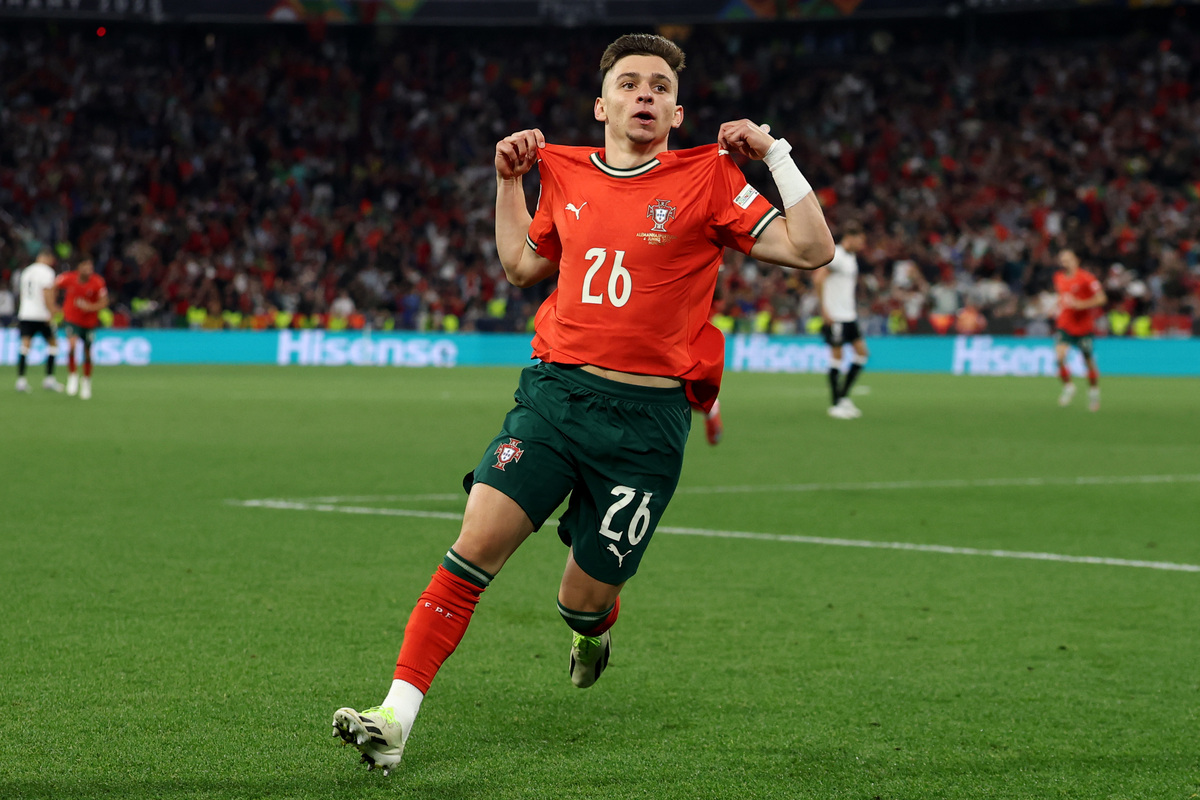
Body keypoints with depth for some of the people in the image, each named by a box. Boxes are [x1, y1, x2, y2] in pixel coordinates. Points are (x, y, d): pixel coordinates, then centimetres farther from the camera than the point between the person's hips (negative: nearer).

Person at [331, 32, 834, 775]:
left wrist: (775, 152, -8)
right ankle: (395, 719, -17)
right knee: (478, 542, -17)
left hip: (647, 416, -2)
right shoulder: (566, 173, 12)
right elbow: (521, 265, 29)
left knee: (584, 598, 3)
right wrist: (509, 180, 20)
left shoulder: (707, 177, 1)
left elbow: (812, 249, -4)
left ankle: (594, 626, 44)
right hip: (556, 387, 2)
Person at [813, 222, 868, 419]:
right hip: (835, 316, -9)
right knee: (836, 356, -4)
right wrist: (824, 309, -24)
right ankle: (836, 404, 3)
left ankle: (843, 397, 15)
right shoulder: (836, 255, -15)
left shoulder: (851, 257, 14)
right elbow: (818, 279, -23)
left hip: (849, 314, 9)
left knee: (862, 352, 6)